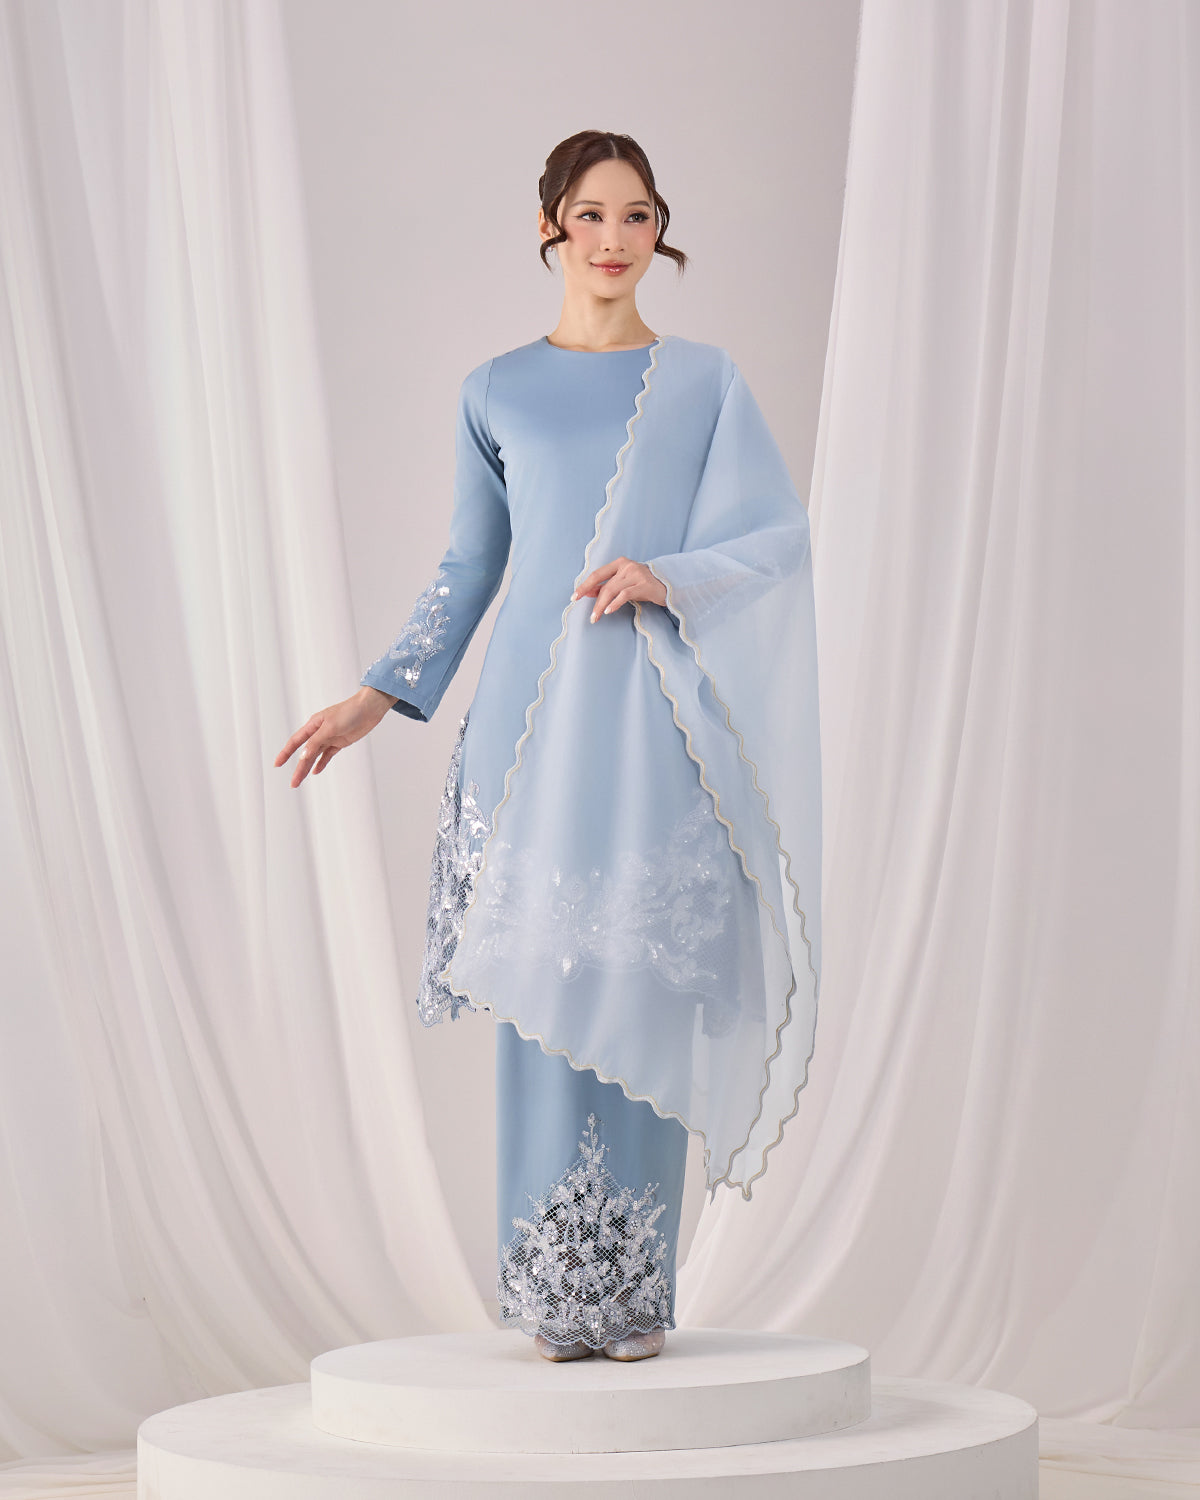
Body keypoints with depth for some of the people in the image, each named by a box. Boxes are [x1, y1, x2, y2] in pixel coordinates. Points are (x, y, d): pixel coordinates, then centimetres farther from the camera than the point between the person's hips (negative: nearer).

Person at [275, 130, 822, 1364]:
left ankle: (637, 1292, 6)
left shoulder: (705, 382, 9)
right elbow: (469, 566, 15)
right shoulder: (497, 394, 11)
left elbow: (783, 536, 4)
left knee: (646, 992, -2)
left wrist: (668, 575, -12)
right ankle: (555, 1294, 6)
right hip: (538, 724, 1)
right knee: (545, 993, -2)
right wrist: (382, 694, 8)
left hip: (658, 730, -1)